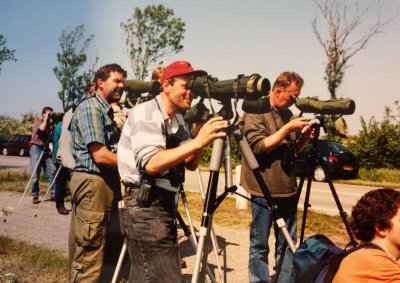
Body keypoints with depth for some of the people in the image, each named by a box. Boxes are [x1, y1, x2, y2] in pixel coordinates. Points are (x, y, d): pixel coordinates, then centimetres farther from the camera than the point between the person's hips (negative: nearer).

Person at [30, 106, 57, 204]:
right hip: (36, 149, -5)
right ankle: (35, 196, 6)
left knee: (52, 173, -4)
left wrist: (52, 128, 3)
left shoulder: (49, 125, 18)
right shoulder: (38, 122, 1)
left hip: (46, 150, 6)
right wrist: (46, 119, -8)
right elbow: (42, 128, -23)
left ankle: (54, 195, 0)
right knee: (35, 175, -3)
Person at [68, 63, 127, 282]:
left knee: (112, 245, 14)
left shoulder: (107, 110, 19)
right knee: (90, 251, -6)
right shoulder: (90, 107, -10)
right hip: (92, 183, -10)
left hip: (108, 182, 10)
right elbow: (100, 155, -19)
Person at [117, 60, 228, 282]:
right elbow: (151, 164, -27)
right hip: (145, 204, -9)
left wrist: (199, 138, -7)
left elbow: (190, 164, 11)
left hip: (164, 203, 9)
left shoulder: (177, 119, 13)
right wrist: (197, 142, -29)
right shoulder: (146, 113, -14)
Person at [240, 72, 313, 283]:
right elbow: (259, 147, -17)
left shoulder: (287, 113, 14)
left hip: (287, 189, 7)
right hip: (263, 190, -7)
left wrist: (305, 137, 0)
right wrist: (288, 128, -17)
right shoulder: (255, 111, -6)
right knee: (260, 245, 1)